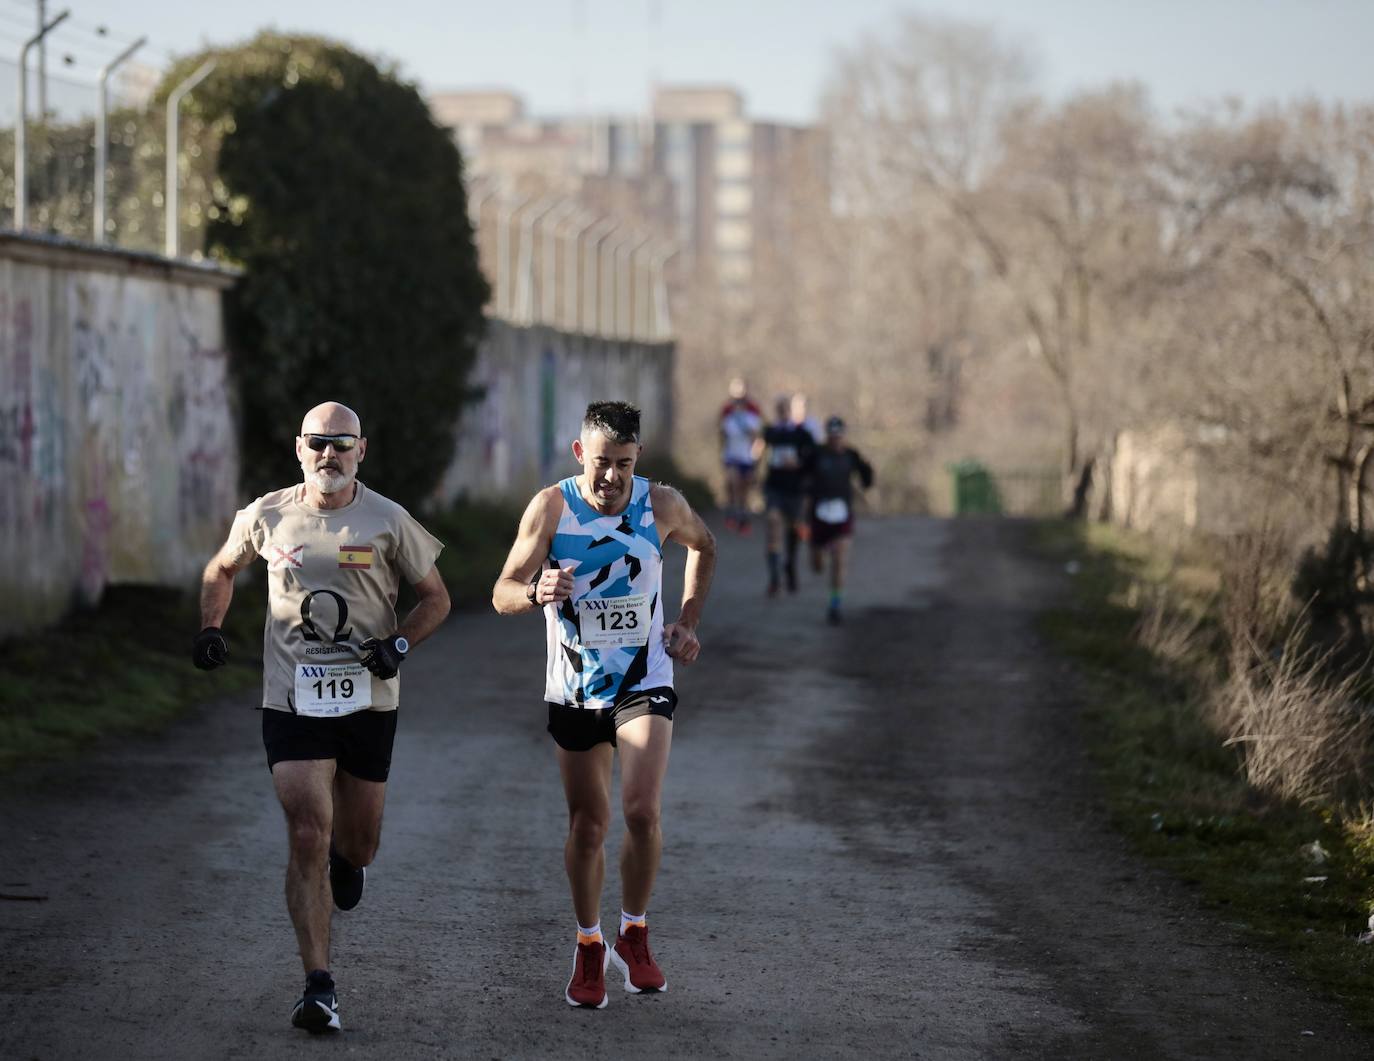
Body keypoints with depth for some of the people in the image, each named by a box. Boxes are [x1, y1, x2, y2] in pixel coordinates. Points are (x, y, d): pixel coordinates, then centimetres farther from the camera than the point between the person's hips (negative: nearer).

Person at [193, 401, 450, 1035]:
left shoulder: (387, 522, -3)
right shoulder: (267, 517, 0)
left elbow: (435, 597, 7)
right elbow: (222, 570, 20)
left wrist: (401, 644, -10)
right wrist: (211, 627, 3)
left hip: (368, 701, 1)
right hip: (292, 703, -1)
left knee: (359, 841, 13)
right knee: (307, 837, -13)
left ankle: (347, 860, 54)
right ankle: (318, 988, -12)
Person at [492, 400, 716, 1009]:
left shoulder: (661, 506, -7)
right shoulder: (551, 508, -12)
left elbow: (703, 546, 16)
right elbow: (502, 596, -11)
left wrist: (687, 622, 7)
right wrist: (537, 592, -34)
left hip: (644, 683, 0)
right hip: (574, 690, 0)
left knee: (642, 811, -17)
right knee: (587, 825, 7)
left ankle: (634, 937, 3)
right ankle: (588, 948, 26)